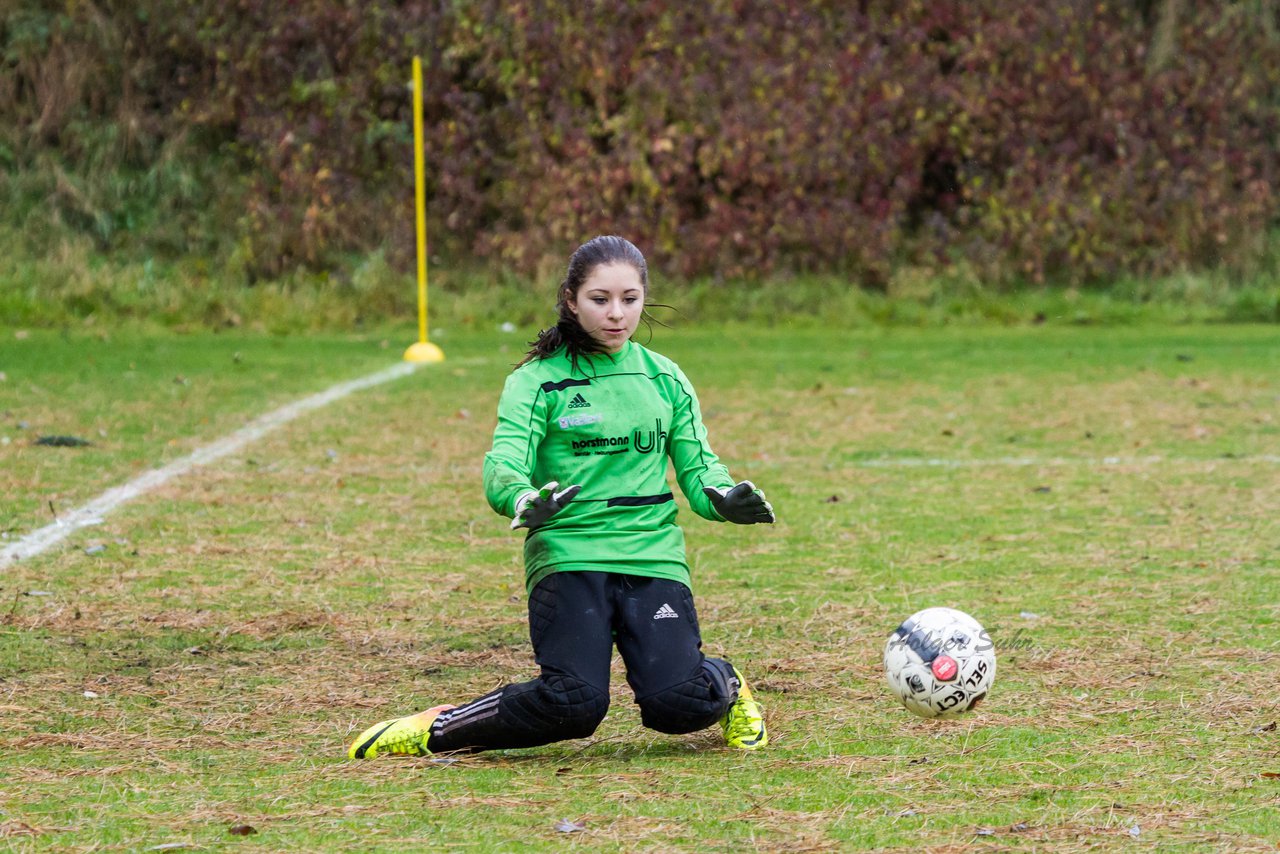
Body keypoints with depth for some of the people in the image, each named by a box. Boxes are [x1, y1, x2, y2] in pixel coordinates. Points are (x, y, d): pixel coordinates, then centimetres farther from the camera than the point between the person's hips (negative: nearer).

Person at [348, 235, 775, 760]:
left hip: (653, 557, 2)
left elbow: (698, 471, 13)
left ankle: (725, 685, 18)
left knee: (678, 705, -19)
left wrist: (725, 498, -13)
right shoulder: (538, 381, 2)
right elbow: (502, 464, -12)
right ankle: (435, 730, -2)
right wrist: (522, 500, -37)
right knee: (573, 703, -24)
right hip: (568, 554, -2)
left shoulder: (666, 380, 14)